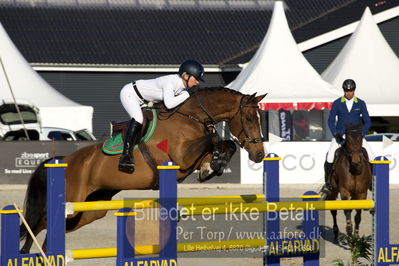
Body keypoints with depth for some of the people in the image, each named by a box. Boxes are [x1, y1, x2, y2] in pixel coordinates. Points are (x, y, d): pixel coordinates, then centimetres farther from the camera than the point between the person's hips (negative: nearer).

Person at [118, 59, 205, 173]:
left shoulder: (183, 85, -6)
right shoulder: (170, 81, -32)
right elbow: (169, 104, -43)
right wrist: (188, 93, -34)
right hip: (129, 93, -10)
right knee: (138, 118, -29)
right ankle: (126, 155, -30)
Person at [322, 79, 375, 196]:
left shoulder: (361, 104, 1)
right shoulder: (337, 104, -1)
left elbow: (367, 121, 3)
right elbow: (331, 121, 2)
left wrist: (361, 134, -12)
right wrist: (335, 134, -11)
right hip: (340, 135, -1)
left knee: (370, 156, -13)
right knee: (330, 156, -21)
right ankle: (328, 183, -9)